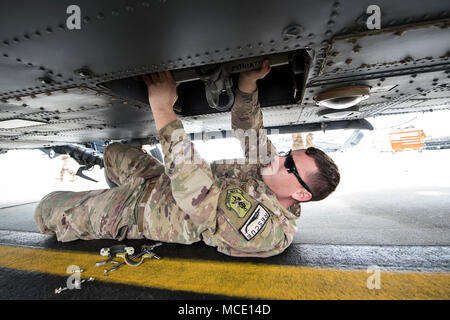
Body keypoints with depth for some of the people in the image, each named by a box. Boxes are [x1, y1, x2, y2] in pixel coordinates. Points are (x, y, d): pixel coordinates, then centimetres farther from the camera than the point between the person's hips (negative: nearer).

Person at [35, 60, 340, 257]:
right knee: (115, 151, 25)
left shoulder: (266, 229, -33)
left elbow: (196, 190, -41)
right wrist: (247, 83, -19)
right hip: (162, 181, 7)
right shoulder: (270, 169, -8)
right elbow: (248, 128, -3)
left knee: (48, 209, 4)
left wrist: (163, 109, -40)